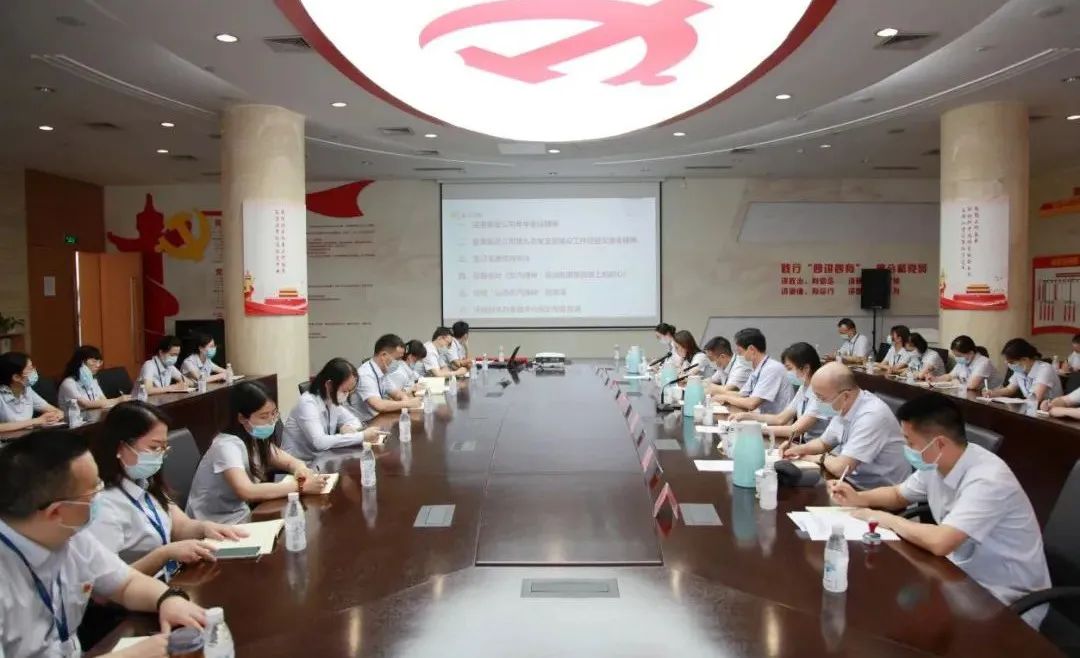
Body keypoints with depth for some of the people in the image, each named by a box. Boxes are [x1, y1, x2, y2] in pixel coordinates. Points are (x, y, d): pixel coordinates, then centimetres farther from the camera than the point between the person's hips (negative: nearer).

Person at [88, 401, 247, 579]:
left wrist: (204, 527, -10)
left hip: (173, 580, 8)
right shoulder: (104, 506, -18)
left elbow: (179, 527, 11)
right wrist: (166, 553, -28)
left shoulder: (145, 484, 9)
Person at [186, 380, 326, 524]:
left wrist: (300, 469, -17)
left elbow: (290, 461, 7)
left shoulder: (257, 439, 1)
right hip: (216, 526, -7)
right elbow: (247, 491, -36)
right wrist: (301, 486, -36)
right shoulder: (227, 446, -23)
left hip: (240, 515, 7)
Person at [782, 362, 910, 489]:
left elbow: (840, 468, -30)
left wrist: (822, 458, -9)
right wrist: (799, 449, -3)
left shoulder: (871, 416, -27)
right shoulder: (843, 407, -2)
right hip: (853, 481, 7)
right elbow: (824, 443, 16)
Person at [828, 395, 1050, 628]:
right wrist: (858, 499, -4)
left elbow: (940, 542, -39)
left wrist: (887, 520, -22)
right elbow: (898, 495, 16)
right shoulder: (934, 465, -4)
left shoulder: (988, 480, -30)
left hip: (1007, 601, -7)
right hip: (965, 577, 7)